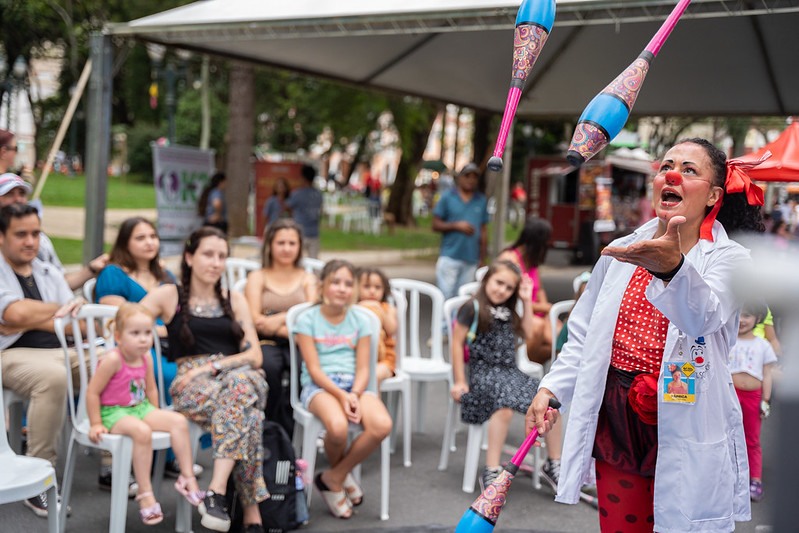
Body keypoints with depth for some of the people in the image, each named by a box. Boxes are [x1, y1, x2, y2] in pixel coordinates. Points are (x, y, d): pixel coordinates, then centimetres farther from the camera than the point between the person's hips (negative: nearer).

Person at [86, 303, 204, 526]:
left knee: (179, 420, -12)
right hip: (113, 412, -7)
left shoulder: (146, 358, 2)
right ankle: (145, 494, -27)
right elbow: (92, 392, -16)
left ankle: (187, 478, -6)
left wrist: (155, 416, 14)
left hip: (141, 408, 7)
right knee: (142, 431, -36)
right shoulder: (112, 359, -20)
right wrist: (96, 424, -14)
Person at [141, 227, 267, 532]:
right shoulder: (169, 296, 14)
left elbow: (254, 356, 11)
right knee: (246, 414, -36)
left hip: (239, 374, 2)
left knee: (241, 383, -38)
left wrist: (212, 367, -6)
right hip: (190, 387, -2)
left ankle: (217, 492, -42)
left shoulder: (234, 300, 21)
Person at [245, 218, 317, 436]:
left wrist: (280, 319, -12)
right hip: (267, 344, -1)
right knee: (268, 366, -38)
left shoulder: (308, 279, 22)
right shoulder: (258, 277, 17)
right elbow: (254, 320, 1)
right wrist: (292, 332, -12)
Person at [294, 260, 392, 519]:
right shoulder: (308, 320, 2)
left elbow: (363, 369, 6)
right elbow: (314, 369, -6)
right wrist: (341, 395, -19)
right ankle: (341, 473, 2)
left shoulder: (359, 321, 12)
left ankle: (332, 478, -5)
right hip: (318, 386, -3)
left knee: (382, 425, -27)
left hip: (353, 385, 4)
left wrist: (354, 395, -14)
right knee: (337, 427, -36)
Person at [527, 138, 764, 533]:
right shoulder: (620, 252, 9)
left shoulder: (729, 258, -5)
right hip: (614, 418, 4)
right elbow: (584, 336, 14)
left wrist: (673, 267, -47)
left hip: (684, 420, -4)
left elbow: (703, 315, -28)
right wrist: (551, 387, 2)